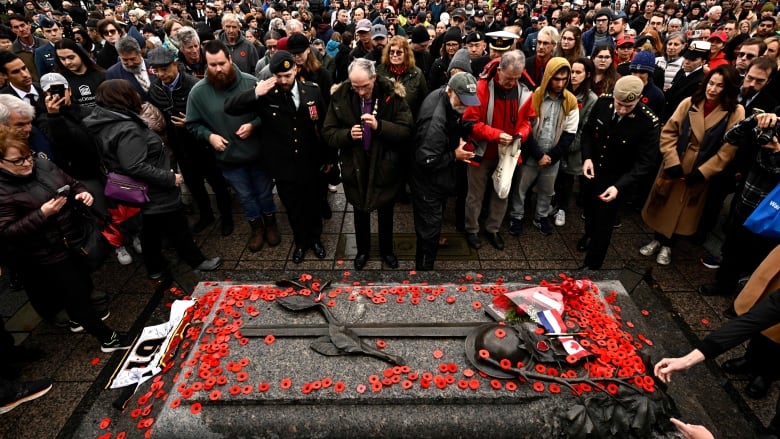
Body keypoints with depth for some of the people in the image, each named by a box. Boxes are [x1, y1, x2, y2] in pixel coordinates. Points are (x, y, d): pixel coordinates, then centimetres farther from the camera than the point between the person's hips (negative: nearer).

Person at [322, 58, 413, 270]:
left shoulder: (392, 94, -14)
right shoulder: (340, 96, -10)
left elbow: (407, 129, -17)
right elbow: (328, 132, -6)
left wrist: (379, 126, -32)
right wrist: (348, 134, -26)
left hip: (384, 166, -1)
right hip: (355, 166, 1)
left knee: (385, 212, 18)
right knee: (360, 211, 20)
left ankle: (386, 250, 43)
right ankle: (362, 250, 44)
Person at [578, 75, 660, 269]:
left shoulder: (649, 122, -26)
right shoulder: (603, 102, -16)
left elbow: (645, 162, -21)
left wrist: (619, 186, -33)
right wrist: (587, 157, -15)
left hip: (617, 180, -4)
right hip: (592, 170, 4)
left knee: (604, 221, 7)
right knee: (589, 208, 28)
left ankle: (592, 264, 27)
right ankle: (589, 234, 60)